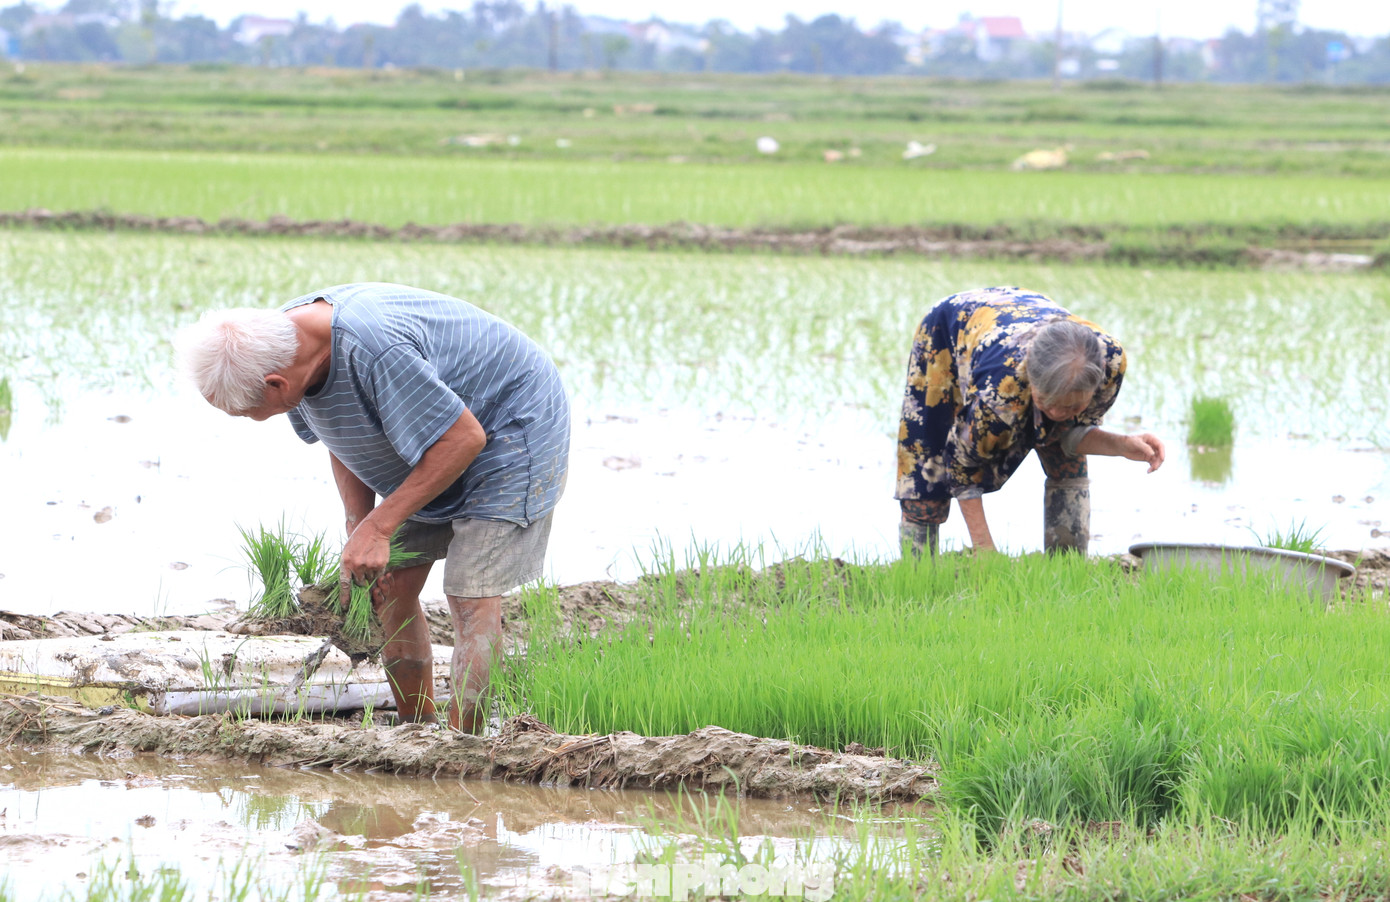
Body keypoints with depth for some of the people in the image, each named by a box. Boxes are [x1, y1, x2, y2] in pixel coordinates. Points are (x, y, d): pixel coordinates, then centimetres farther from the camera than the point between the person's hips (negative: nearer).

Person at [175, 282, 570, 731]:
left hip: (509, 431, -9)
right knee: (391, 588, 5)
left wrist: (378, 528, -28)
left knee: (471, 597, -16)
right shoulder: (284, 333, -11)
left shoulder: (374, 350, -40)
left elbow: (463, 438, -32)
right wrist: (358, 535, -9)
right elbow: (346, 440, 4)